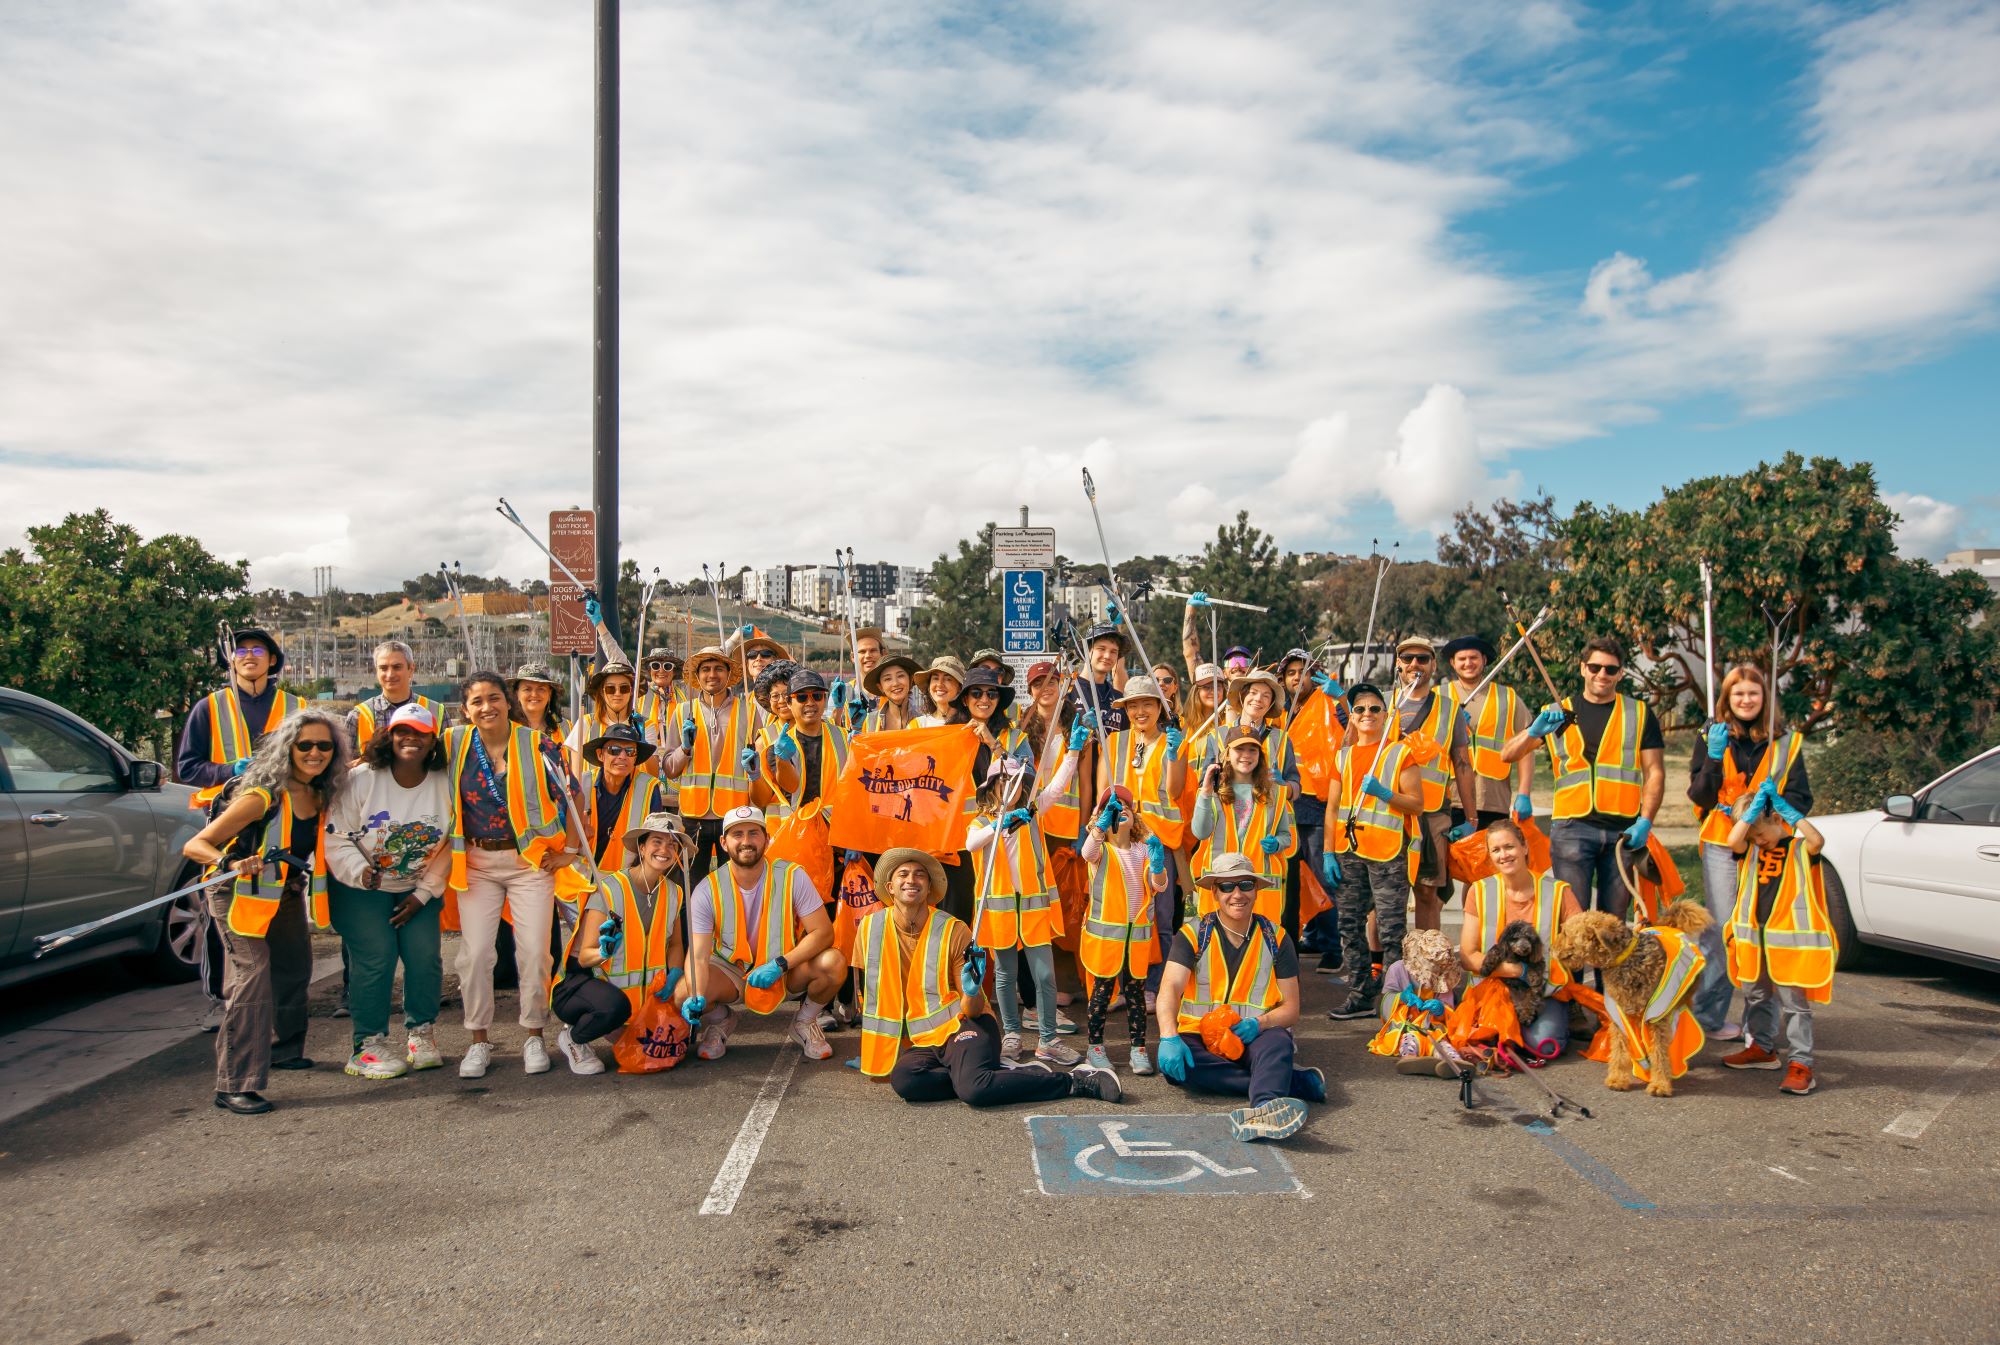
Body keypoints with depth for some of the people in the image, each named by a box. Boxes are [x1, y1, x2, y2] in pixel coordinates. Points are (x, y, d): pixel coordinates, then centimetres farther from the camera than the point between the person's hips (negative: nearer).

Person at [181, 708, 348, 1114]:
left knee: (295, 970, 20)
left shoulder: (320, 796, -7)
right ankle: (235, 1085, -15)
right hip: (240, 895, -8)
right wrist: (231, 862, -46)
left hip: (286, 894, 8)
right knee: (252, 979, -18)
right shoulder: (262, 797, -27)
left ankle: (283, 1049, 42)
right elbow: (194, 845, -29)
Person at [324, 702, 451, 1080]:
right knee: (375, 956, -13)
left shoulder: (444, 785, -5)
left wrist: (423, 893, -4)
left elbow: (447, 846, 1)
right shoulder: (361, 779, -12)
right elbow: (335, 835, -11)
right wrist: (359, 870, -26)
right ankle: (369, 1043, -1)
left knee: (425, 956, -7)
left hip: (418, 889, 3)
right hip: (361, 887, -2)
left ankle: (421, 1033, 14)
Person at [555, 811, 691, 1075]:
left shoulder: (673, 893, 0)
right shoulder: (608, 889, -19)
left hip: (641, 990, 6)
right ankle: (572, 1038, -5)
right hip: (586, 981, -6)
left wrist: (674, 975, -8)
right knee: (615, 1006, -38)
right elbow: (584, 956, -19)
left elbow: (676, 944, 12)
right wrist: (604, 951, -41)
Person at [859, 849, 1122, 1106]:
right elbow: (866, 994, 13)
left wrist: (971, 991, -26)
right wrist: (868, 1053, 15)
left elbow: (973, 1011, -4)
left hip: (963, 1027, -3)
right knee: (903, 1080, -32)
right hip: (921, 1042, 3)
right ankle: (1002, 1074, -13)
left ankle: (1078, 1081, -15)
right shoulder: (870, 927, 0)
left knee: (973, 1088, -34)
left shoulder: (954, 930, -6)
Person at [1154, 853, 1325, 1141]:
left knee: (1277, 1041, -34)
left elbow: (1291, 1009, 4)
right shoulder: (1193, 934, -1)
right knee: (1172, 1063, -34)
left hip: (1254, 1039, 0)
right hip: (1200, 1038, 0)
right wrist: (1168, 1038, -34)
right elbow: (1170, 989, -15)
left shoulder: (1275, 938, 5)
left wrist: (1259, 1023, -19)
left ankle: (1264, 1108, -65)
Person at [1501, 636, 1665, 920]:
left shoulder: (1639, 714, 11)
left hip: (1624, 831, 1)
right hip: (1573, 829, -1)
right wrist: (1534, 732, -15)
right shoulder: (1558, 713, 10)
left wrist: (1645, 822, -6)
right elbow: (1507, 754, 5)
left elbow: (1655, 773, 7)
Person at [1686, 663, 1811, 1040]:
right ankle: (1708, 1015, 8)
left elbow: (1801, 798, 7)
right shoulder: (1712, 737, 7)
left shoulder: (1785, 742, 9)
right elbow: (1699, 795, 0)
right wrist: (1714, 758, -15)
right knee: (1722, 932, -2)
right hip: (1721, 848, -1)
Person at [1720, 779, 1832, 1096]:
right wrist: (1756, 802, -14)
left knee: (1795, 1003, -3)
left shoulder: (1800, 848, -3)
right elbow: (1733, 840, -15)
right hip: (1754, 937, 6)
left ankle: (1800, 1064, -1)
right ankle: (1761, 1048, 33)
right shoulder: (1751, 849, 7)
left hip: (1790, 937, -5)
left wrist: (1782, 804, -23)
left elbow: (1817, 841, -26)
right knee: (1756, 996, 18)